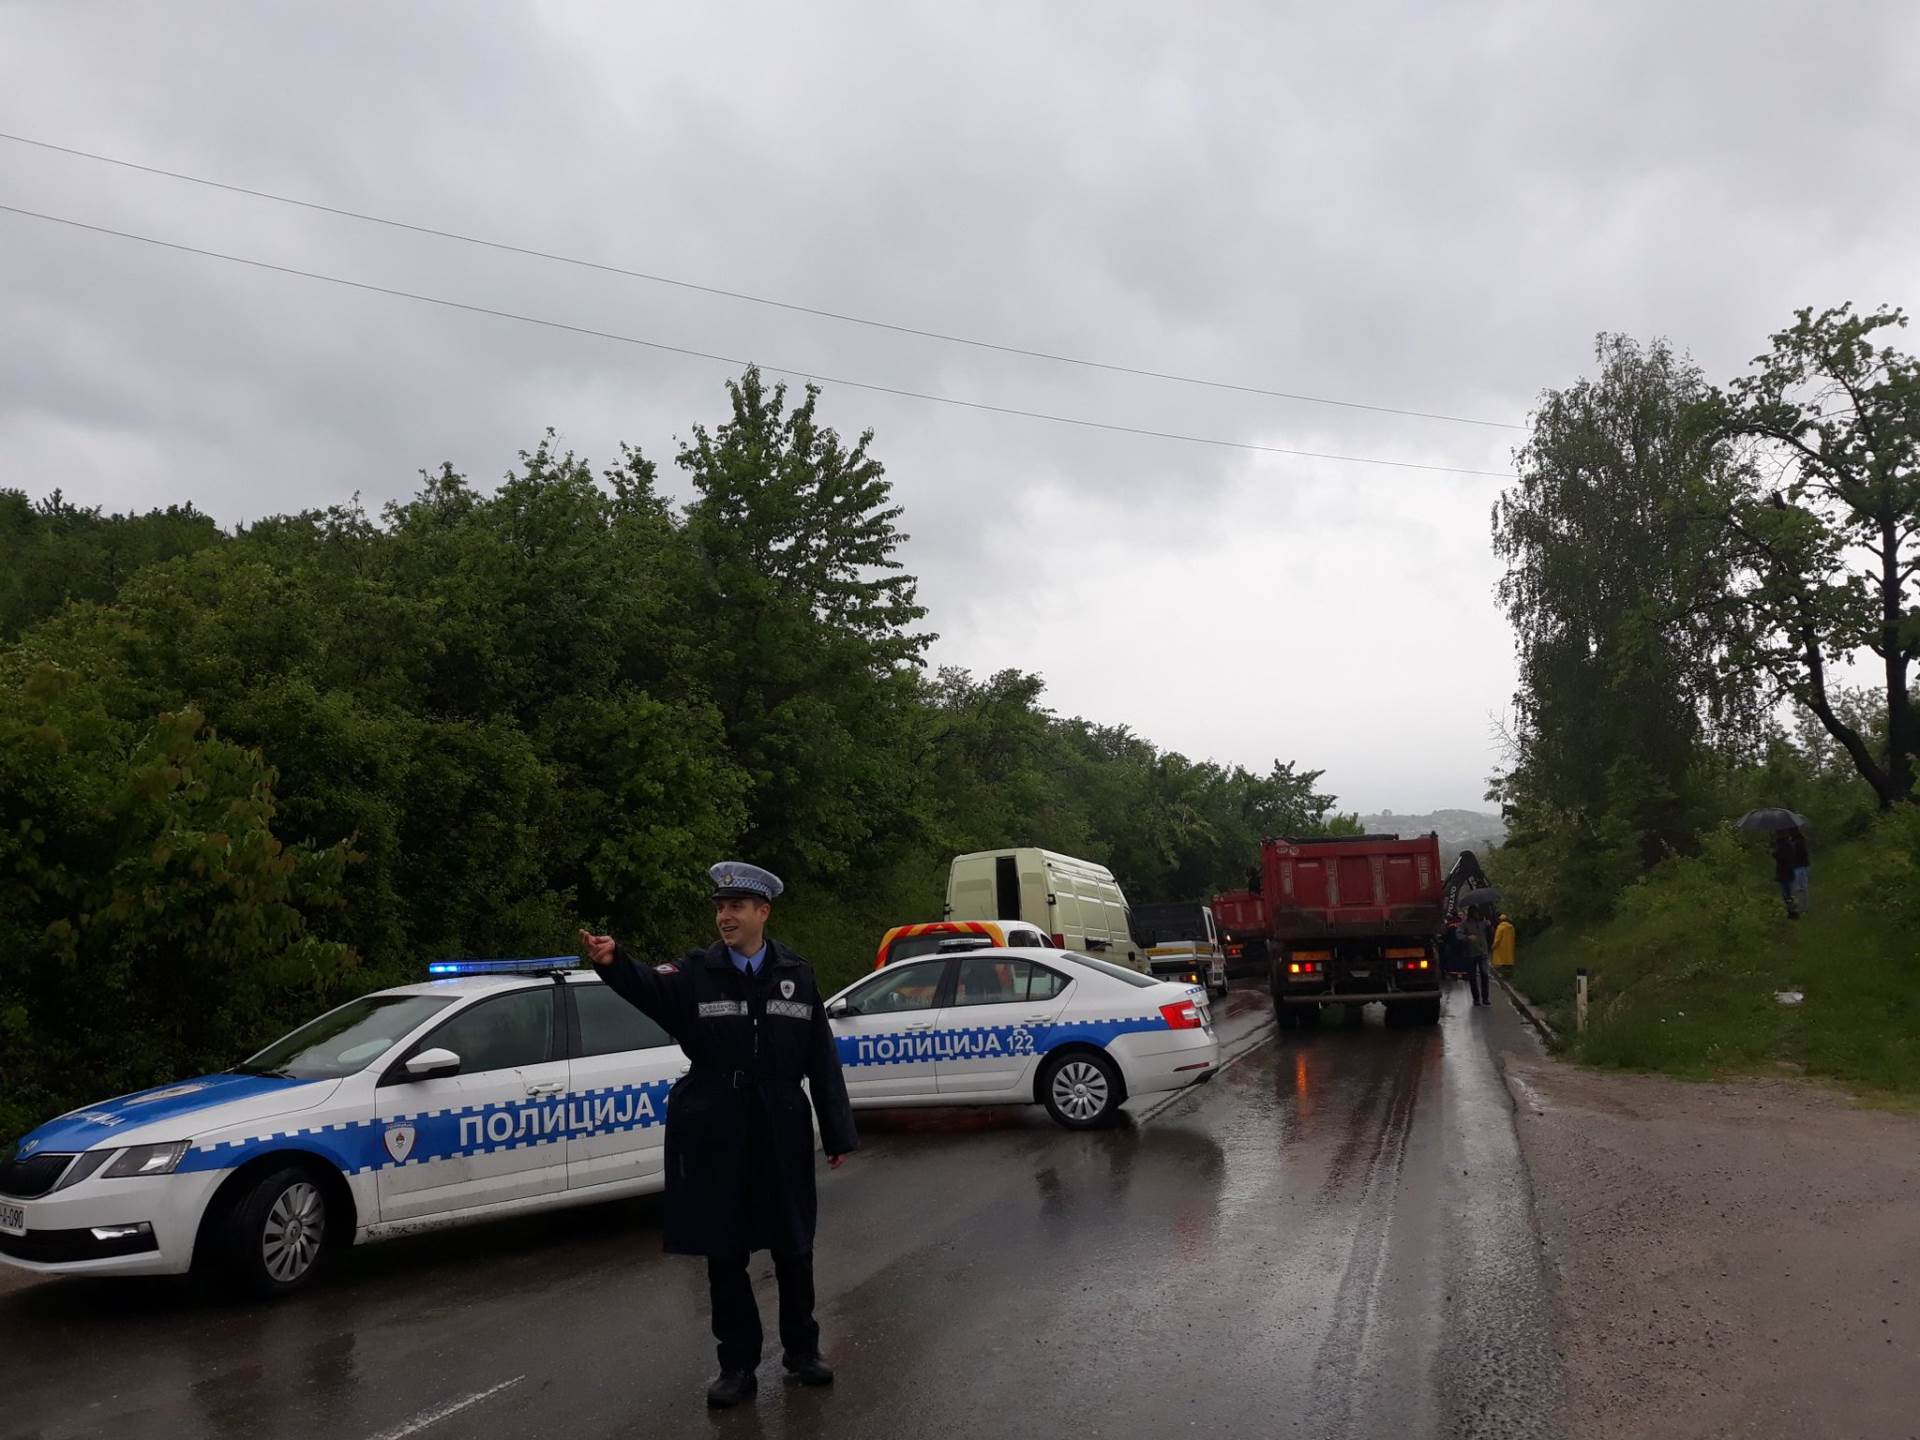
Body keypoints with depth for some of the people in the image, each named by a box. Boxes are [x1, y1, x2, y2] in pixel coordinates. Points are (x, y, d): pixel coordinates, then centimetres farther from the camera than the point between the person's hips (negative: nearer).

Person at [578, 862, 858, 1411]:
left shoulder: (797, 975, 2)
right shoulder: (695, 971, -4)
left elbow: (822, 1060, 3)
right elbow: (651, 989, -27)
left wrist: (838, 1133, 2)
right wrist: (614, 963, -49)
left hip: (781, 1133, 1)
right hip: (714, 1136, -1)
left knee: (792, 1246, 12)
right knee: (724, 1252, 7)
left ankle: (802, 1349, 32)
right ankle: (738, 1365, 23)